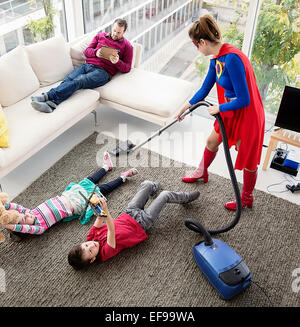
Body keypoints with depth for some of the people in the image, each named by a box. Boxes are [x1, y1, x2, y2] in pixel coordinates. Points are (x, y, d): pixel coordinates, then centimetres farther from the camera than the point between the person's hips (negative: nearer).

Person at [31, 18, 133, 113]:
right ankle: (52, 102, -50)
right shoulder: (100, 36, 25)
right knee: (68, 79, -28)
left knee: (78, 81, -33)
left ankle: (48, 96, -48)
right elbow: (87, 51, 21)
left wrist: (117, 62, -12)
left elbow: (127, 68, 9)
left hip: (103, 71, -4)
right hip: (87, 65, 5)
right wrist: (96, 52, -2)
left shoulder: (127, 46, 14)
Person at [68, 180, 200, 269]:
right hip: (142, 222, -6)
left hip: (129, 213, 6)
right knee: (165, 195, 0)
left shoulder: (91, 237, -15)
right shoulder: (105, 252, -33)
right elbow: (111, 230, -48)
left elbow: (99, 222, -17)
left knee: (146, 184, 13)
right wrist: (106, 211, -61)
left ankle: (153, 187, 53)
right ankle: (187, 197, 33)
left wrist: (101, 210, -38)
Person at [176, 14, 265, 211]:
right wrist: (186, 107, 19)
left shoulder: (232, 59, -31)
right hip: (230, 111, 9)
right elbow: (205, 89, 13)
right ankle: (202, 173, 53)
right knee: (212, 142, 26)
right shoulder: (216, 59, -1)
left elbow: (244, 100, -29)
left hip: (247, 114, -9)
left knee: (248, 159, 10)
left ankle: (247, 198, 33)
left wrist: (219, 108, -15)